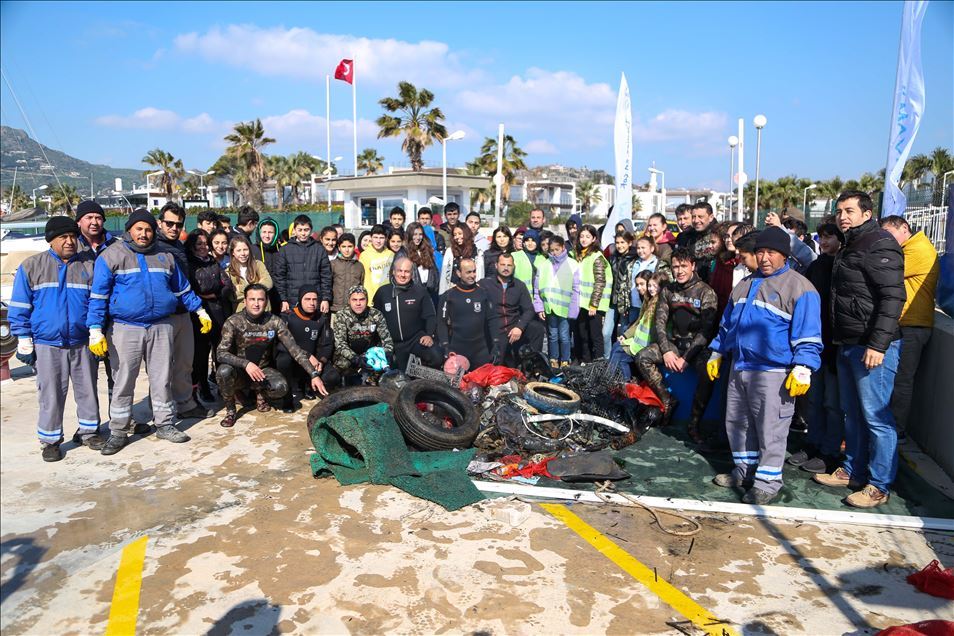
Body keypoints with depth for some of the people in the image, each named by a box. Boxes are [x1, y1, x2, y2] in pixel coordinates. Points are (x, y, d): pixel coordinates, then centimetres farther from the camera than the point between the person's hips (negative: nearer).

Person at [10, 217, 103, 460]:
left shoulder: (89, 266, 5)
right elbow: (20, 306, 3)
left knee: (87, 390, 10)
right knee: (51, 395, 4)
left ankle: (88, 431, 25)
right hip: (47, 345, -1)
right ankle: (50, 440, 17)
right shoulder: (31, 266, 2)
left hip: (83, 344, 2)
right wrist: (24, 341, -1)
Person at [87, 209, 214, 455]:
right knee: (123, 382, 4)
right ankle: (118, 432, 14)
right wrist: (95, 329, -11)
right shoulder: (112, 255, -1)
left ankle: (164, 424, 20)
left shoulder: (164, 256, 12)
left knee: (162, 379, 8)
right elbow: (98, 295, -4)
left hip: (161, 327, 3)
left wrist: (200, 311, 20)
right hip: (125, 329, -3)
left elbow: (182, 288, 22)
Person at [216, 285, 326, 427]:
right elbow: (221, 353, -22)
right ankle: (230, 410, -5)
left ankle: (261, 393, 10)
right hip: (240, 372, -1)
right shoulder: (233, 322, -15)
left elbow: (295, 350, -12)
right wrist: (246, 364, -40)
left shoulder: (275, 322, -11)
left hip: (263, 370, 1)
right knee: (224, 371, -34)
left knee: (282, 387, -29)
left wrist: (314, 375, -20)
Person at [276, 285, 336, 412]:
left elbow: (327, 345, 2)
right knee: (284, 359, -38)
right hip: (291, 359, -3)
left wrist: (321, 361, -19)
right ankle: (287, 396, -13)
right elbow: (282, 344, -22)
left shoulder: (322, 319, 3)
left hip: (312, 360, 3)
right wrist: (308, 356, -31)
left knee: (334, 378, -22)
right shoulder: (287, 317, -10)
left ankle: (306, 385, 11)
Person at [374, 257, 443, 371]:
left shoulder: (420, 290, -2)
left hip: (417, 338, -2)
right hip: (393, 343, 2)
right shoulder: (383, 291, 2)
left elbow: (430, 316, -1)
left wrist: (429, 335, -16)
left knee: (437, 358, -25)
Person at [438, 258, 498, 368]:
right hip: (456, 350, -2)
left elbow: (492, 320, 8)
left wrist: (496, 343, -1)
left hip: (481, 351, 2)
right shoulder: (448, 296, 1)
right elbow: (442, 323, -1)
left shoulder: (483, 293, 8)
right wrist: (445, 346, -10)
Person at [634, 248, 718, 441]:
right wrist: (666, 351, -13)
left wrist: (686, 358, -21)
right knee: (642, 358, -17)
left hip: (698, 345, -5)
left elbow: (706, 330, -15)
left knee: (708, 373, -34)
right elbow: (660, 322, 2)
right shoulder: (668, 291, 5)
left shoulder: (705, 292, -10)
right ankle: (668, 401, -3)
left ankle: (694, 424, -18)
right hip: (675, 342, 5)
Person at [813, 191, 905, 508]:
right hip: (848, 345, 10)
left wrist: (878, 345, -23)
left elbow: (893, 297, -19)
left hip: (872, 347, -10)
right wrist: (838, 340, 21)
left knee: (876, 416, -3)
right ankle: (852, 471, 28)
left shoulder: (879, 244, -12)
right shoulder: (850, 248, 19)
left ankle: (879, 485, 6)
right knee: (853, 413, 16)